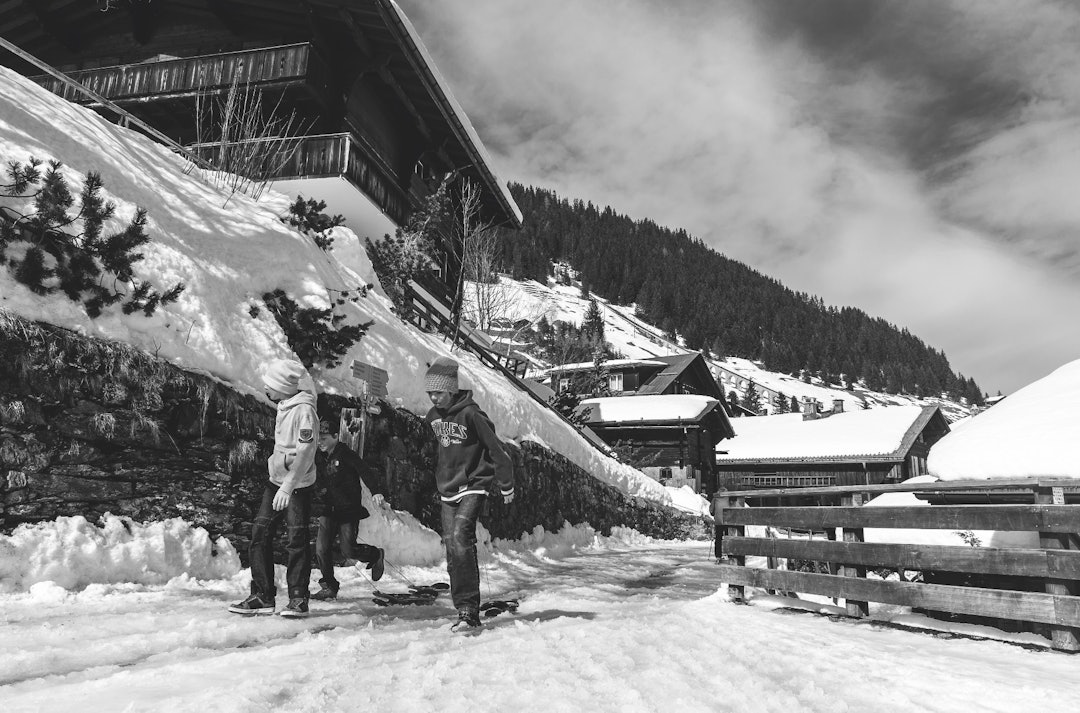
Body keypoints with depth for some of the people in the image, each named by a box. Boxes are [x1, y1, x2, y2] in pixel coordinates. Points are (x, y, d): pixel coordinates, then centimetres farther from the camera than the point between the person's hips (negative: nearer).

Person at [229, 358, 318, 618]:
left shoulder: (304, 410, -18)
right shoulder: (283, 406, 10)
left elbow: (305, 454, -24)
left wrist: (288, 486, -28)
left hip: (298, 485, -9)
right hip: (276, 480, 9)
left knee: (296, 541, -3)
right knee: (260, 534, 5)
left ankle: (298, 599, 8)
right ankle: (262, 597, 13)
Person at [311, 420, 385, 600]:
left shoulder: (346, 455, -11)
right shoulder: (319, 458, 8)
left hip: (349, 509, -5)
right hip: (328, 510, 6)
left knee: (348, 551, -7)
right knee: (321, 548, -5)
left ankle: (375, 554, 24)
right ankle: (329, 586, 11)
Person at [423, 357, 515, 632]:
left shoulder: (470, 414, -15)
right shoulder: (433, 416, 6)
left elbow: (496, 449, -11)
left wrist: (506, 486, -3)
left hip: (473, 486, -7)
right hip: (447, 491, 7)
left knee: (460, 538, -23)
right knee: (452, 550, 4)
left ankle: (469, 609, -19)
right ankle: (465, 611, 12)